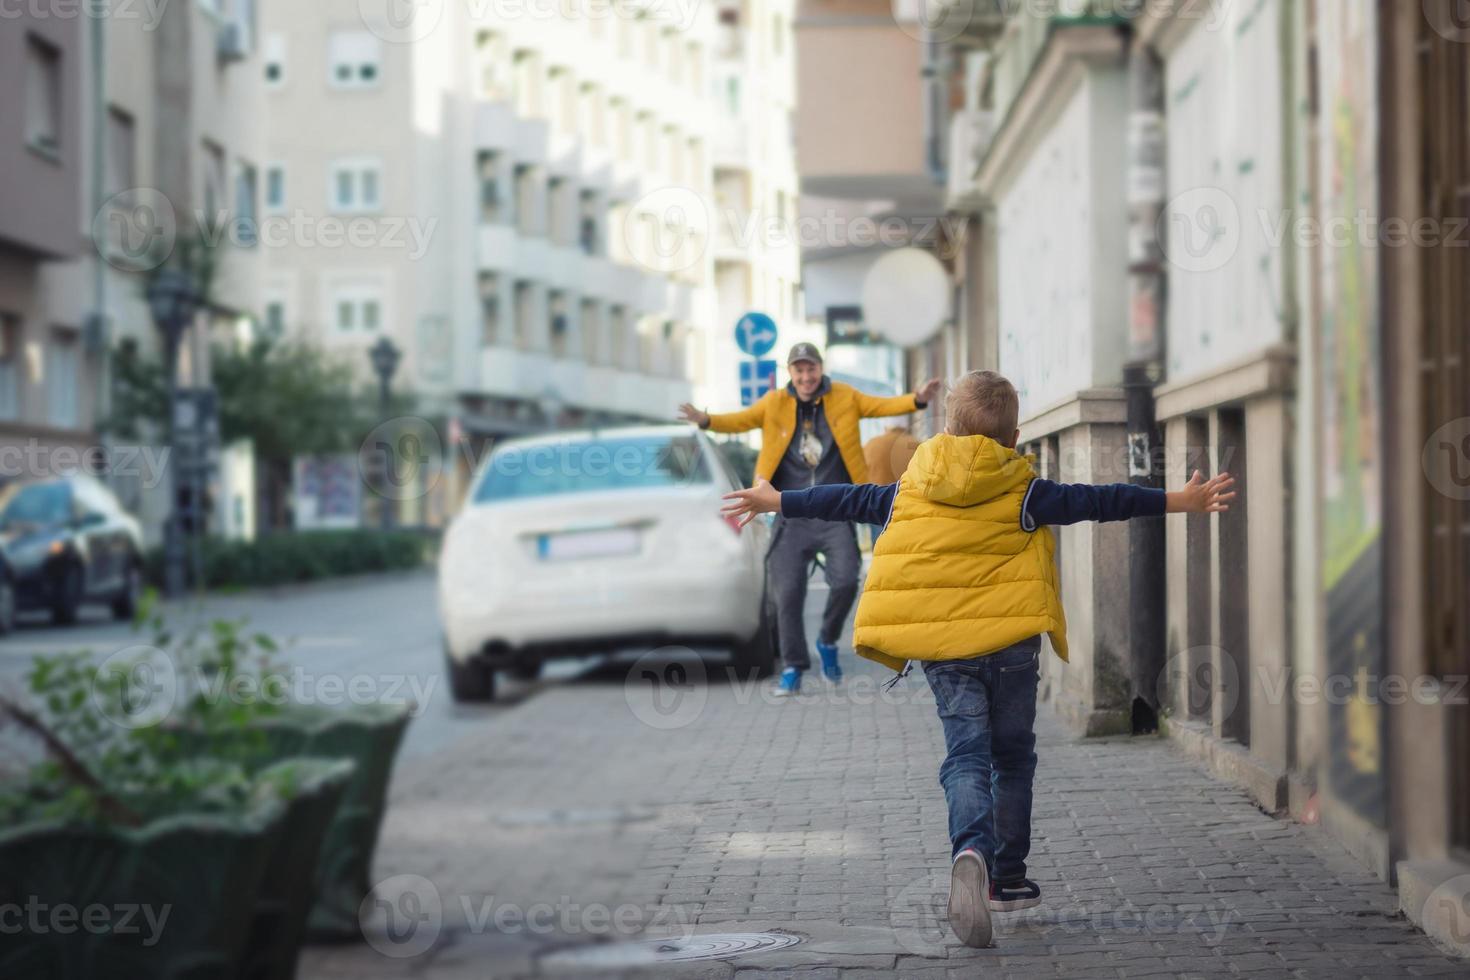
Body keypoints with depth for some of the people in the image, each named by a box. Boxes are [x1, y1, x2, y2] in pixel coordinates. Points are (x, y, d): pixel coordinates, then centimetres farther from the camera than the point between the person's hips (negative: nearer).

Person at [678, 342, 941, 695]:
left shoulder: (845, 398, 4)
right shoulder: (775, 403, 3)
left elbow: (881, 405, 0)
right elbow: (743, 420, -1)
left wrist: (917, 400, -18)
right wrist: (707, 421, -20)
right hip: (793, 516, 0)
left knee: (845, 581, -12)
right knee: (788, 592, -3)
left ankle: (828, 641, 17)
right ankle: (792, 668, 8)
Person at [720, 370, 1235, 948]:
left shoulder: (908, 493, 4)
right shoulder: (1024, 494, -2)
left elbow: (847, 501, 14)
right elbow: (1100, 502, -1)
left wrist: (773, 502, 29)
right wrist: (1182, 501, 6)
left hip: (942, 650, 1)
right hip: (1011, 641, -1)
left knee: (966, 754, -2)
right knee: (1012, 757, 14)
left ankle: (971, 849, -30)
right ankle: (1006, 879, 18)